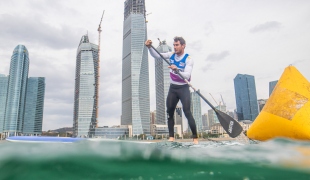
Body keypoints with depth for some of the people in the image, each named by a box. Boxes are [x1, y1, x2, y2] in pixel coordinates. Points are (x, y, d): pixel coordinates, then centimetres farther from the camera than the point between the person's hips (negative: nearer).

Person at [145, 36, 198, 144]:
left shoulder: (188, 59, -14)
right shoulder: (171, 55, 2)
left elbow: (186, 76, -26)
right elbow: (156, 55, -2)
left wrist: (177, 70, -44)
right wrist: (149, 47, -20)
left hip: (184, 88, -5)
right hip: (172, 88, 5)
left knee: (187, 112, -13)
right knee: (170, 113, 2)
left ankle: (195, 138, -6)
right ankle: (171, 137, 8)